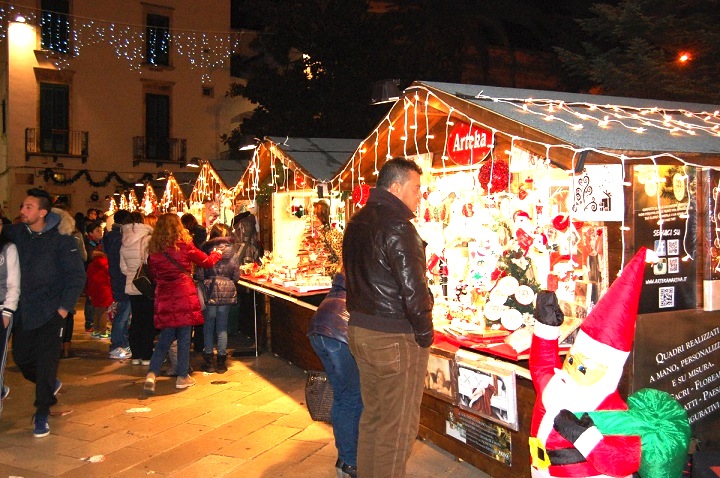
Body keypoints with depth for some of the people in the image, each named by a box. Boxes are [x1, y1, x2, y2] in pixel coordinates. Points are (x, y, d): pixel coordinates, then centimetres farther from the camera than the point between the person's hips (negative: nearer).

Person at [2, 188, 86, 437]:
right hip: (23, 311, 5)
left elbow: (77, 276, -9)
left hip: (50, 312, -4)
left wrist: (64, 308, -13)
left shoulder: (61, 239, -10)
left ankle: (42, 414, 11)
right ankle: (50, 384, 40)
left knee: (46, 362, -3)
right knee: (21, 357, 12)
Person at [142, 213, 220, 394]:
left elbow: (153, 274, 12)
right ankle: (182, 376, 13)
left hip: (164, 298, 4)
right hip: (184, 296, -4)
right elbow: (207, 262, 4)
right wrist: (216, 255, 25)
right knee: (184, 337, 6)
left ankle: (152, 374, 0)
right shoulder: (184, 245, -7)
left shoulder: (153, 249, 3)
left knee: (165, 337, 13)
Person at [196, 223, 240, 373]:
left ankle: (208, 361, 14)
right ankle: (221, 362, 12)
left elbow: (199, 274, -8)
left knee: (208, 327, 10)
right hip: (227, 292, 1)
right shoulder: (231, 252, -3)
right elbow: (236, 275, 0)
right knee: (222, 327, 9)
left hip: (209, 291, -1)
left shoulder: (205, 250, -7)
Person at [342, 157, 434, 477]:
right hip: (395, 340, -9)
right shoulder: (397, 226, -18)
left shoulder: (356, 223, 11)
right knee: (398, 428, 2)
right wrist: (425, 334, -10)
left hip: (359, 330, 9)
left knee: (372, 416, 21)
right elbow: (413, 289, -21)